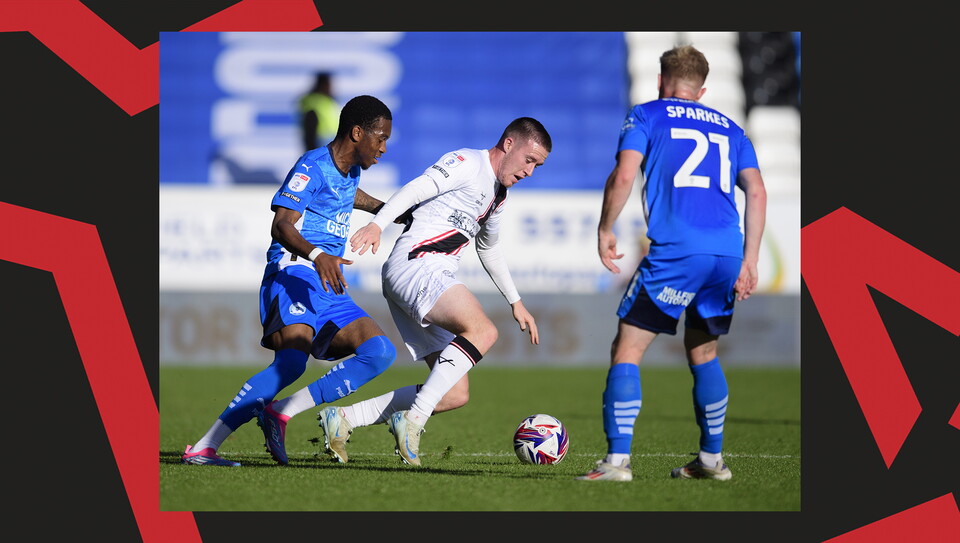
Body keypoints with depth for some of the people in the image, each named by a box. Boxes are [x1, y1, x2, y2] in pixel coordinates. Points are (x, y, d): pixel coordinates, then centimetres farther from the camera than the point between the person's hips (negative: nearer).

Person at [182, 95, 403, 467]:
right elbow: (281, 225, -21)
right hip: (294, 273, -9)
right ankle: (203, 447, -32)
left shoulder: (350, 170, 19)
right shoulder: (312, 166, -8)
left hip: (329, 287, 9)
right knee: (292, 361, -31)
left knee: (381, 353, -8)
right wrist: (316, 255, -38)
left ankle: (284, 411, -14)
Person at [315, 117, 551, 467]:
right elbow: (416, 188, -18)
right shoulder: (468, 163, -4)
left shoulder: (497, 196, 25)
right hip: (415, 264, -10)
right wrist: (377, 224, -34)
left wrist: (516, 303, 41)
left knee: (455, 395, 0)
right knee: (483, 331, -31)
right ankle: (412, 421, -34)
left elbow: (489, 250, 40)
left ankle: (342, 419, 2)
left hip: (434, 283, 10)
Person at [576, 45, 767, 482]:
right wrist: (749, 262, 15)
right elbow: (757, 193, 14)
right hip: (728, 253, 5)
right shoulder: (728, 128, 24)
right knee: (702, 352, 23)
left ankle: (617, 460, -12)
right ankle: (711, 459, 24)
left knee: (627, 350, -1)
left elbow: (623, 176, -4)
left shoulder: (647, 115, 11)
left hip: (675, 252, -5)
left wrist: (604, 231, 8)